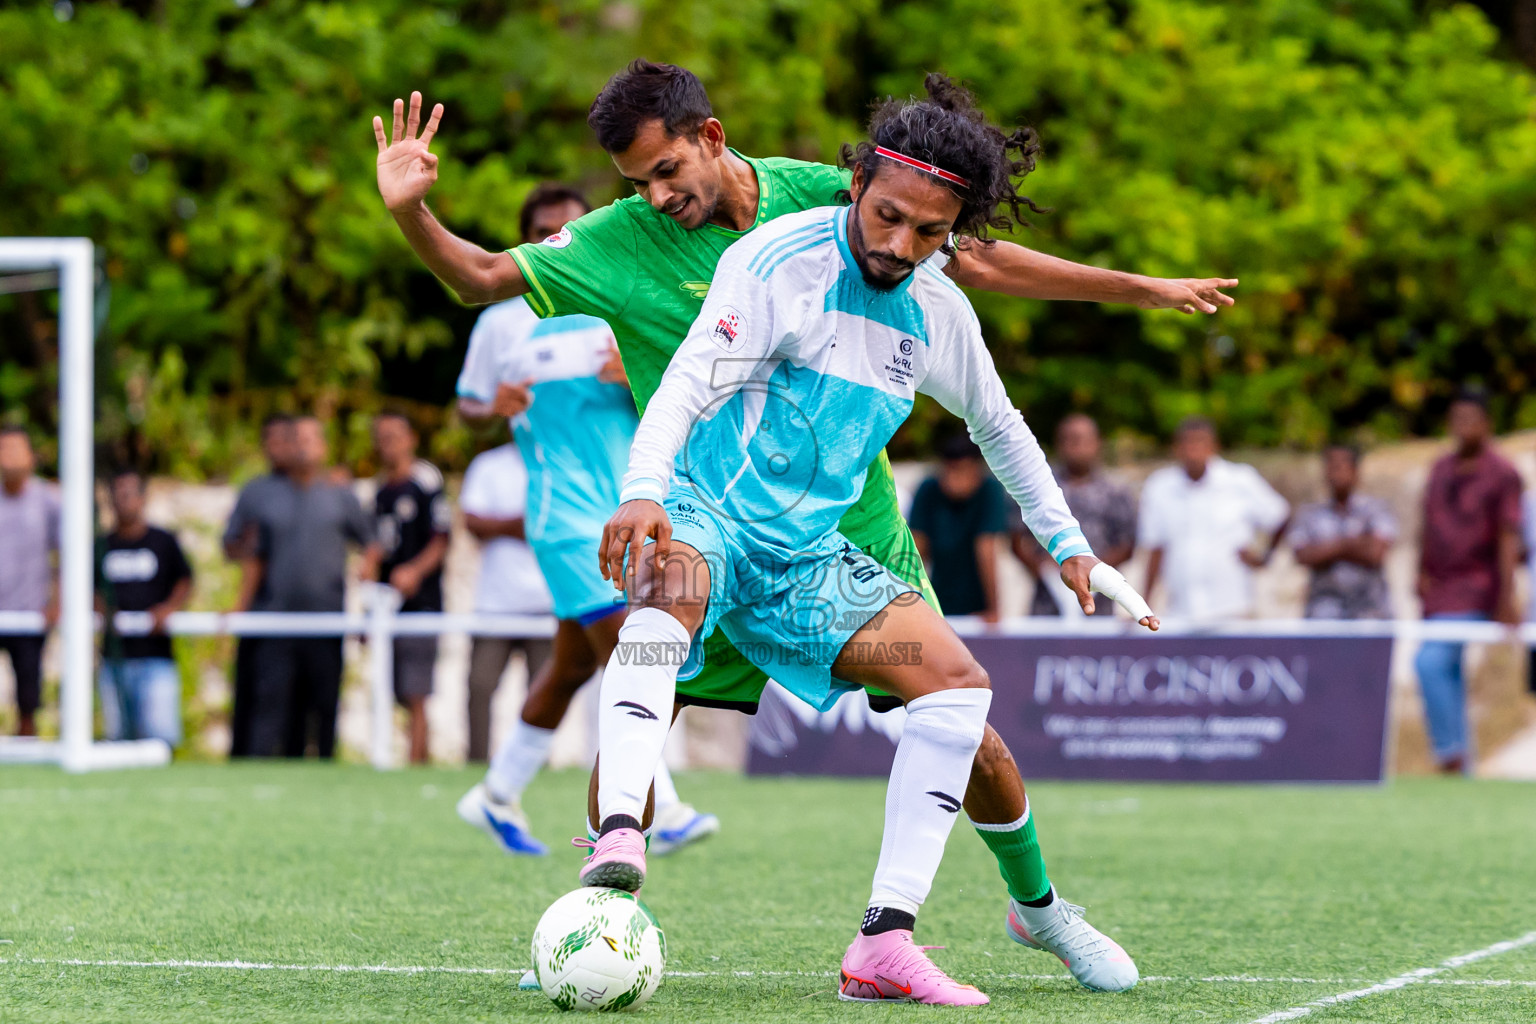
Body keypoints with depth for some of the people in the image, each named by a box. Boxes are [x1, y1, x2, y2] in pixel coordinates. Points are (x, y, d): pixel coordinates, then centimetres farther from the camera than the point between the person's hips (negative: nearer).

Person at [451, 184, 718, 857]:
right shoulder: (501, 322, 2)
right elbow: (467, 403, 11)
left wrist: (639, 377, -12)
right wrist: (495, 405, -12)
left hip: (629, 509, 5)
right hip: (565, 515, -5)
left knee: (573, 663, 10)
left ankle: (498, 796, 26)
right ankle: (662, 813, -20)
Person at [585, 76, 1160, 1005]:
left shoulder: (938, 312, 8)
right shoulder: (779, 263, -12)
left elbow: (998, 424, 26)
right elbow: (686, 387, -23)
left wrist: (1069, 546, 27)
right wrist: (642, 492, -41)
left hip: (806, 556, 6)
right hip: (703, 516, -6)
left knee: (959, 681, -11)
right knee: (673, 584, -41)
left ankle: (885, 946, -10)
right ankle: (618, 840, -55)